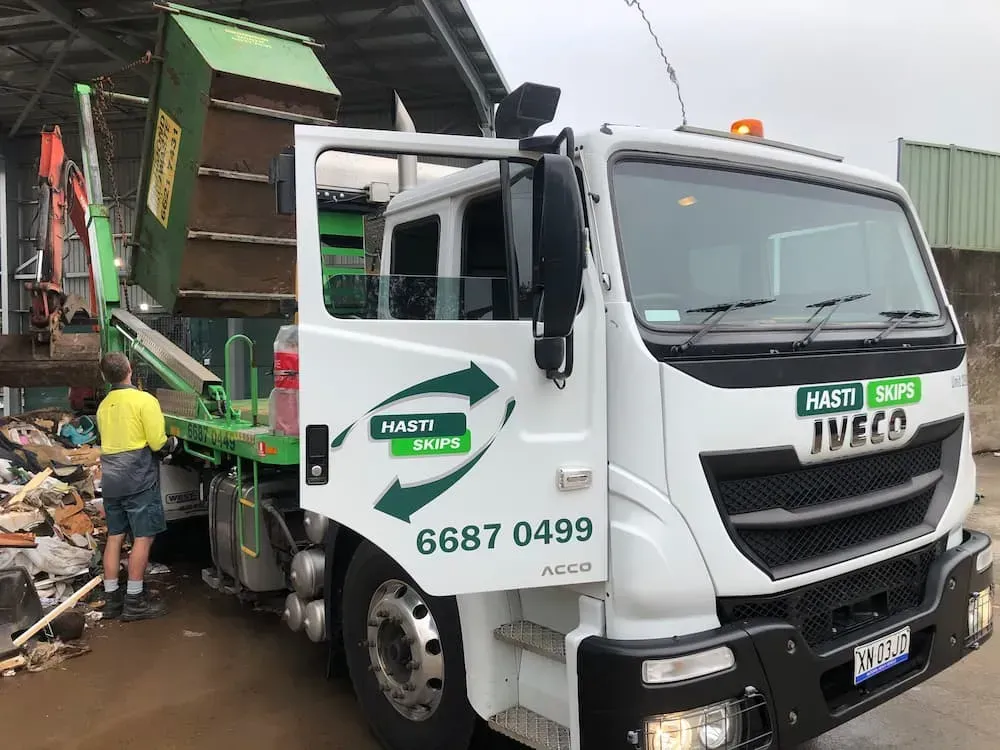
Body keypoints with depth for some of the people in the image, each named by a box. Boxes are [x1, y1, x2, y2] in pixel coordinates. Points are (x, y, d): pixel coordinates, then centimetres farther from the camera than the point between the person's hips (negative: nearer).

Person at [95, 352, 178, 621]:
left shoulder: (103, 406, 11)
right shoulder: (144, 400, -10)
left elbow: (111, 440, 17)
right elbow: (158, 443, -13)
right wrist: (174, 443, 7)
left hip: (111, 479, 7)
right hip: (138, 479, -7)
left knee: (115, 537, 12)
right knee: (143, 538, -1)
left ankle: (112, 598, 16)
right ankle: (134, 601, 1)